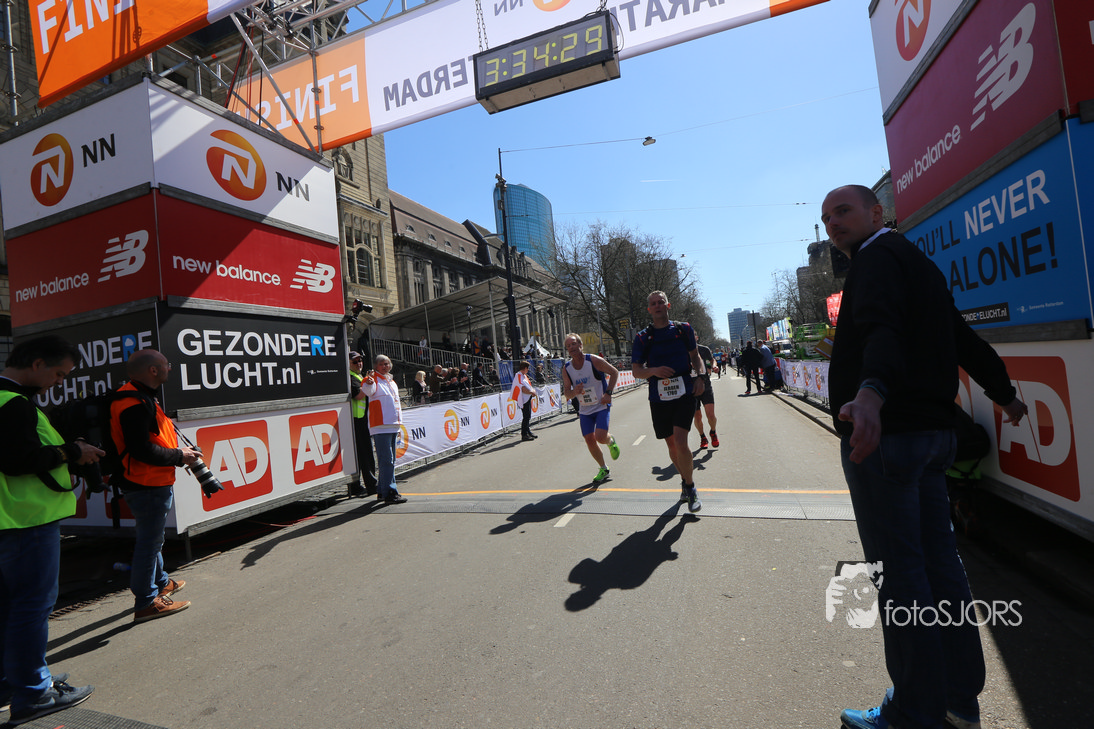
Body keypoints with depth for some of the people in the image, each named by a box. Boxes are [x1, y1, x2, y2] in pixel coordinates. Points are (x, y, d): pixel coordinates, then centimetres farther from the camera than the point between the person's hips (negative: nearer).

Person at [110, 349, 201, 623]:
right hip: (147, 485, -11)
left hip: (152, 483, 11)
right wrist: (179, 456, -16)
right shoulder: (136, 404, -22)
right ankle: (146, 603, 8)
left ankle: (161, 583, 40)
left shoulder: (140, 398, 13)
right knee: (149, 540, -2)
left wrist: (177, 451, 10)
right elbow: (141, 450, -27)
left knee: (152, 537, 24)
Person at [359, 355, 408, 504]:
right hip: (381, 426, -9)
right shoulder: (373, 379, -1)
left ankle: (382, 490, 22)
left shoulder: (392, 382, 23)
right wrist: (369, 383, -47)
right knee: (386, 460, -11)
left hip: (393, 426, 9)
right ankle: (389, 493, -10)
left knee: (390, 460, 13)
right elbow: (368, 390, -24)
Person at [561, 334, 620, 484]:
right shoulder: (566, 369, -3)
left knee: (601, 437, -19)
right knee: (590, 440, 2)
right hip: (584, 410, 4)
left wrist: (608, 393, -12)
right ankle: (603, 469, 24)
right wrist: (574, 392, -23)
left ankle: (611, 441, 19)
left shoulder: (594, 360, -13)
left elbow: (614, 372, -2)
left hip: (602, 406, -4)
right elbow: (566, 394, 1)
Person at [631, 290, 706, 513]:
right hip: (659, 397, 1)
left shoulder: (683, 329, 5)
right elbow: (636, 371, 2)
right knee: (672, 445, 11)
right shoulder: (643, 337, 2)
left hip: (684, 393, -1)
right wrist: (653, 371, -18)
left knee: (680, 443, -15)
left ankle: (690, 487, 8)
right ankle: (686, 481, 37)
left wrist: (701, 376, -1)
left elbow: (695, 356, 16)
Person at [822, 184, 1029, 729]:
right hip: (933, 431, 10)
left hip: (885, 433, -10)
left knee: (898, 572, -1)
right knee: (939, 563, 16)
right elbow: (963, 339, 28)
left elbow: (882, 326, -29)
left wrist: (871, 392, -45)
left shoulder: (878, 255, -7)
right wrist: (1003, 393, 39)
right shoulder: (918, 262, 22)